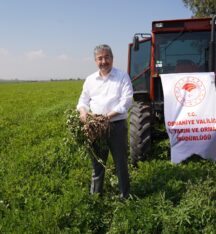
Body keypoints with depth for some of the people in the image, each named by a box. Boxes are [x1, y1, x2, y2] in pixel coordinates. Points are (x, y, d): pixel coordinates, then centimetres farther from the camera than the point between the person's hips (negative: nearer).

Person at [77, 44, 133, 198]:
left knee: (121, 162, 4)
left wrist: (109, 115, -21)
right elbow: (84, 99, 15)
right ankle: (95, 194, 27)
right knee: (97, 162, 14)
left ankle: (125, 196, 17)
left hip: (117, 125, -4)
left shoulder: (122, 76, -1)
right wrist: (83, 111, -9)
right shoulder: (90, 80, 13)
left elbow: (127, 101, -11)